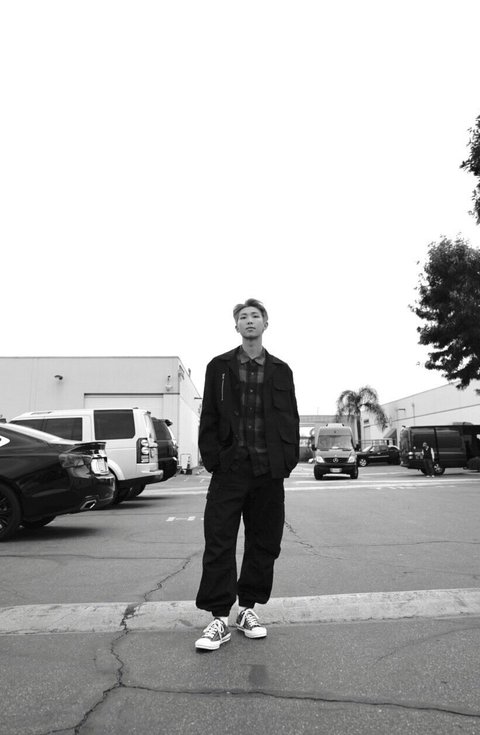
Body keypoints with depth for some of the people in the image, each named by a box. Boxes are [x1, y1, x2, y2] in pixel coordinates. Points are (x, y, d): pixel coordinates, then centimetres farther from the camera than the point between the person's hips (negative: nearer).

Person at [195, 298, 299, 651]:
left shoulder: (281, 370, 10)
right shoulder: (219, 367, 7)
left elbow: (291, 419, 10)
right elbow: (209, 417, 4)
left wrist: (288, 459, 0)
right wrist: (212, 459, -5)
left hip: (269, 471, 2)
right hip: (229, 469, -1)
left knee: (264, 543, 8)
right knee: (219, 543, -2)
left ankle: (248, 609, 25)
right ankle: (219, 618, 8)